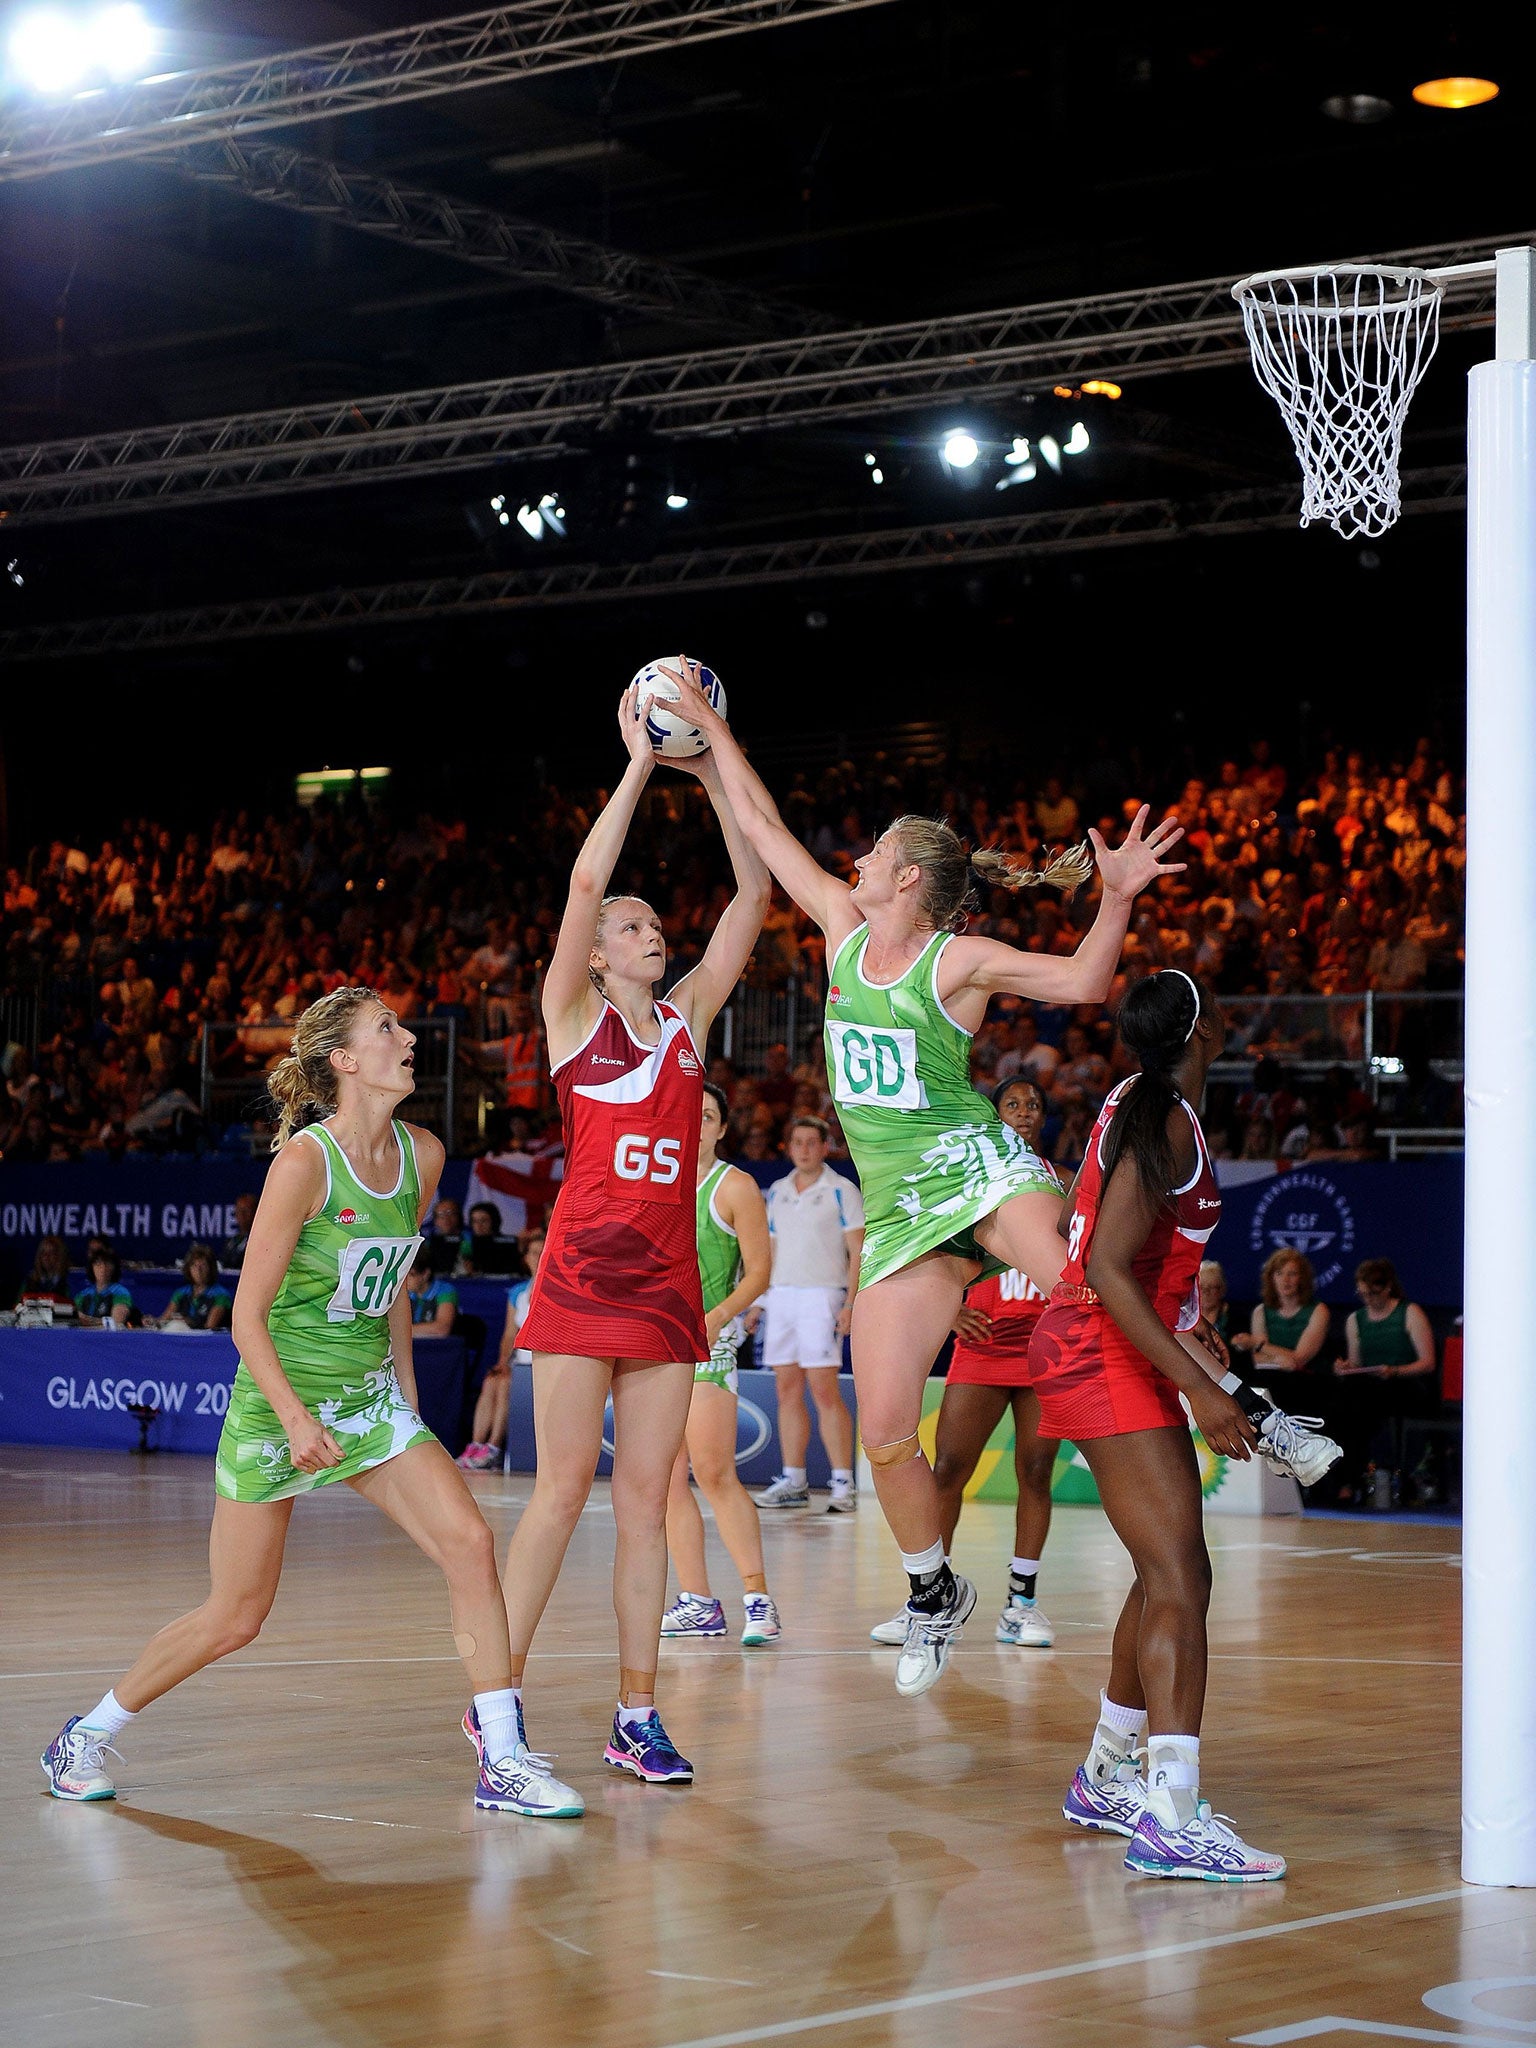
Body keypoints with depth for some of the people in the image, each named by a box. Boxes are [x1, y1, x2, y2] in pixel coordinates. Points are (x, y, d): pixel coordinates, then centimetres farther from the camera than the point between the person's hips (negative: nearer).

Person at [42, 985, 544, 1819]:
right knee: (234, 1618, 2)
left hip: (369, 1396, 6)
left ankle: (502, 1763, -8)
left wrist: (408, 1399, 14)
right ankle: (85, 1737, 23)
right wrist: (295, 1418, -24)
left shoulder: (422, 1155, 1)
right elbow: (248, 1314, -16)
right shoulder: (304, 1161, -18)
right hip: (280, 1396, -6)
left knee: (469, 1543, -14)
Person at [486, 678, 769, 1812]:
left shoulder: (688, 1018, 13)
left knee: (647, 1501, 4)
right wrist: (641, 764, -8)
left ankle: (637, 1716, 7)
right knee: (563, 1492, -5)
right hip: (582, 1277, -4)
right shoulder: (574, 1014, 2)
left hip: (669, 1284, 4)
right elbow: (586, 881, -10)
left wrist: (719, 775, 4)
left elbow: (754, 895, 9)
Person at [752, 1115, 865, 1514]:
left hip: (821, 1295, -6)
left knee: (824, 1392, -11)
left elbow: (859, 1252, -5)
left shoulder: (841, 1191, -2)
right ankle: (793, 1483, 9)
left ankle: (843, 1485, -8)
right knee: (788, 1391, 5)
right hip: (781, 1295, 6)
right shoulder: (777, 1192, 15)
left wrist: (851, 1303, -15)